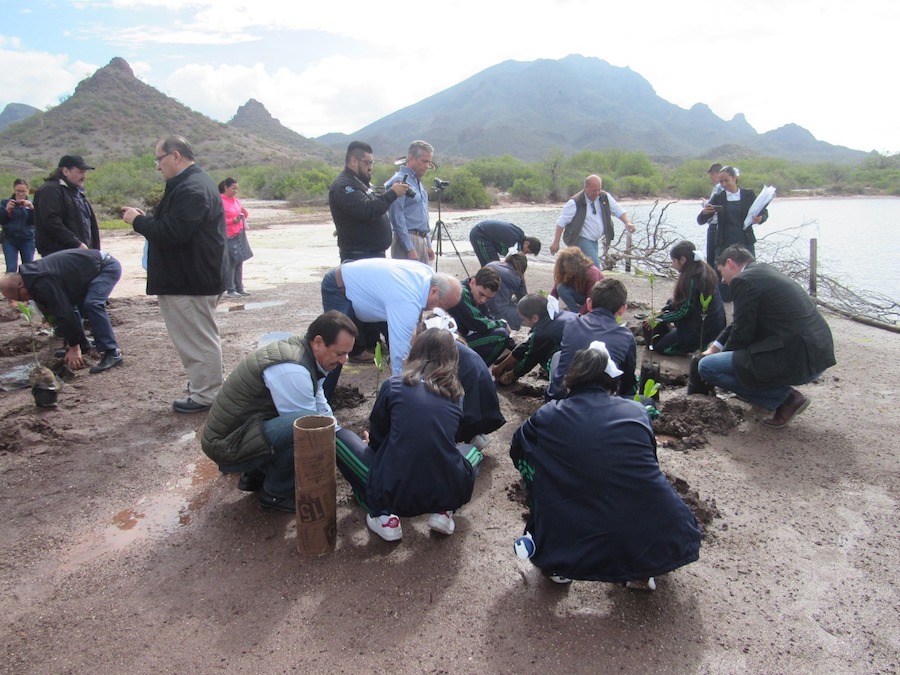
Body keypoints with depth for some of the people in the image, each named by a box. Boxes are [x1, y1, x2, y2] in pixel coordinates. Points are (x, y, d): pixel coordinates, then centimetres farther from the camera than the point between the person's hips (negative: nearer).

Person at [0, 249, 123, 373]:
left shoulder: (44, 283, -26)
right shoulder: (34, 276, 5)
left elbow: (64, 314, -25)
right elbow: (64, 311, 10)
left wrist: (74, 347, -18)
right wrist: (72, 344, 9)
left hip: (107, 267, -10)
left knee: (92, 304, -27)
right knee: (69, 306, 9)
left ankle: (112, 354, -27)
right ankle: (83, 346, 19)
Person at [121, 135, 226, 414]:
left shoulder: (191, 190, -20)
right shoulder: (193, 183, 16)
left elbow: (171, 233, -25)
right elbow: (172, 224, 22)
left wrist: (138, 221, -10)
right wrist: (146, 218, 7)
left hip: (191, 281, -11)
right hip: (190, 275, 11)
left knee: (199, 338, -2)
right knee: (199, 336, 18)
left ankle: (205, 395, 7)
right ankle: (204, 383, 29)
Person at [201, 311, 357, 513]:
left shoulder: (300, 349, 2)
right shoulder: (292, 370, -27)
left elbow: (321, 407, 11)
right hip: (228, 446, -10)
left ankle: (257, 473, 15)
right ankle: (276, 494, -6)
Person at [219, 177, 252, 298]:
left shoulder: (236, 200, 12)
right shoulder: (220, 201, -9)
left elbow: (246, 215, 20)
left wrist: (245, 212, -2)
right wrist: (232, 221, -23)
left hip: (240, 235, 7)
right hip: (228, 237, -7)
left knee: (239, 262, 8)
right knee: (230, 263, -4)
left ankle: (239, 288, 15)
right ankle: (230, 290, 2)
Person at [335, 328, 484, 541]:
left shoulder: (394, 386, 2)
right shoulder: (456, 394, 10)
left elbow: (376, 438, 13)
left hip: (394, 493, -2)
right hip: (447, 494, 3)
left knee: (339, 437, 19)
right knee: (471, 450, 36)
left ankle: (383, 516, 7)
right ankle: (443, 511, 9)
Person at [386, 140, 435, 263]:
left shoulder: (419, 183, 18)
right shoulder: (400, 181, -11)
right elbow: (397, 218, -17)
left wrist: (428, 245, 19)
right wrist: (409, 249, -19)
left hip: (422, 240, 9)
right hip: (407, 240, -9)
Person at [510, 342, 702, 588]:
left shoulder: (549, 416, 4)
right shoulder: (636, 411, 10)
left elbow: (517, 451, 24)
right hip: (662, 544, 2)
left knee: (530, 458, 17)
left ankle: (556, 565, 21)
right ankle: (641, 572, 18)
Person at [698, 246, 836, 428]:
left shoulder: (744, 280, -11)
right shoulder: (765, 271, 17)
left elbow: (741, 334, -9)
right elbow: (740, 323, 26)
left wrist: (718, 354, 9)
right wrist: (716, 347, 23)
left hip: (798, 359, -10)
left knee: (707, 366, -9)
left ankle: (785, 399, -4)